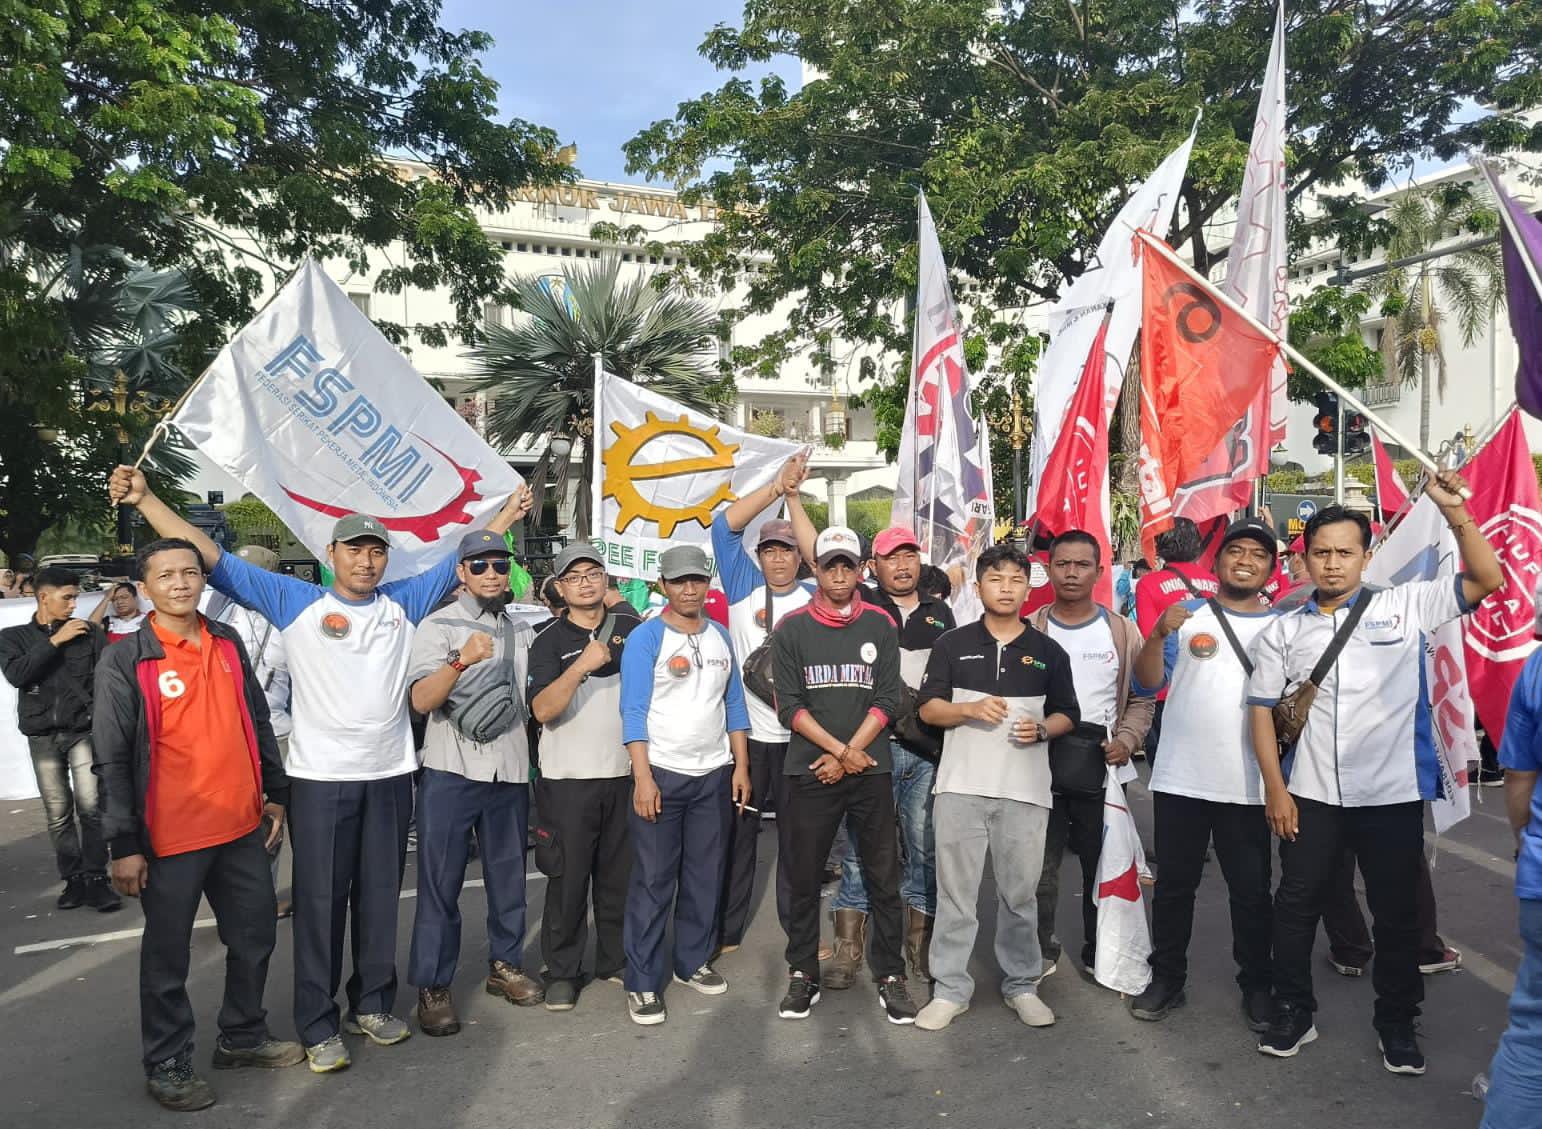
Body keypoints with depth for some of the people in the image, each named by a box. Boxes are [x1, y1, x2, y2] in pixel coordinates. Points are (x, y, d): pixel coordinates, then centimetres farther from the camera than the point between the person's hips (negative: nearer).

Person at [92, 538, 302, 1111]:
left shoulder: (228, 643, 6)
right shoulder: (124, 661, -9)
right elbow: (112, 758, -10)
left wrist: (276, 794, 14)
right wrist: (124, 845, -11)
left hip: (242, 827, 5)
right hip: (171, 838, -5)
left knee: (255, 937, 16)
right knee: (168, 955, 9)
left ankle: (243, 1035, 35)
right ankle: (167, 1064, 26)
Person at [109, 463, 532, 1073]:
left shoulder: (403, 602, 5)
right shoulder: (296, 603, -1)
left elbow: (460, 561, 13)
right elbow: (216, 560, -3)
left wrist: (507, 514, 13)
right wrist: (145, 499, -7)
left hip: (390, 775, 3)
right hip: (319, 778, -3)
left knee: (380, 896, 13)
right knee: (319, 901, 5)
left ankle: (372, 1004, 29)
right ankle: (318, 1026, 17)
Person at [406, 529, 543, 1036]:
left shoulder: (521, 632, 14)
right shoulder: (438, 626, -3)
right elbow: (421, 700, -17)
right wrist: (462, 660, -30)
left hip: (510, 771, 5)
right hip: (451, 772, -5)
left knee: (508, 875, 13)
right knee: (441, 881, 1)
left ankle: (505, 963, 29)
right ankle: (433, 986, 12)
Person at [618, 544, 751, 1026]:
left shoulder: (720, 636, 9)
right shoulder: (645, 638, -8)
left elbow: (734, 703, 12)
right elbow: (634, 711, -12)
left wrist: (741, 767, 6)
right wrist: (643, 778, -18)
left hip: (715, 774, 5)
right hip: (661, 773, -5)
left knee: (706, 874, 13)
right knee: (653, 880, -1)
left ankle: (694, 961, 28)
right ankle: (643, 982, 8)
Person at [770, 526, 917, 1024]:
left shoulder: (880, 625, 6)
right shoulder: (791, 629, 3)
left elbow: (887, 699, 1)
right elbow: (790, 706, -2)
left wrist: (850, 754, -9)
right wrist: (839, 749, -11)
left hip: (871, 771, 1)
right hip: (808, 772, 0)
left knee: (883, 877, 5)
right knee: (803, 878, 6)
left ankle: (890, 975, 18)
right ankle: (803, 975, 20)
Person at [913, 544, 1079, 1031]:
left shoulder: (1049, 652, 8)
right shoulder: (952, 645, 5)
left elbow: (1067, 715, 12)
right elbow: (928, 709, 4)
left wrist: (1042, 729, -9)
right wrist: (970, 709, -14)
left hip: (1025, 790, 1)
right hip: (961, 786, -1)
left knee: (1021, 894, 9)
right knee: (956, 893, 4)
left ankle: (1021, 984, 25)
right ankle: (950, 990, 14)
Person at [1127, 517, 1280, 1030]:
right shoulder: (1186, 615, 3)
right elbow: (1147, 683, -3)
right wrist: (1159, 634, -19)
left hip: (1248, 787, 1)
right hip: (1179, 779, 0)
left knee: (1251, 891, 9)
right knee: (1173, 885, 9)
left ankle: (1257, 986, 25)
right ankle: (1167, 978, 22)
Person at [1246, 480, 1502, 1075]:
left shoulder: (1404, 607, -1)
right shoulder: (1283, 630, 3)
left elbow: (1487, 580, -7)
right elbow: (1262, 709, 3)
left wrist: (1455, 512, -19)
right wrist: (1275, 788, -3)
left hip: (1393, 793, -1)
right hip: (1310, 794, 1)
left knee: (1397, 913, 12)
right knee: (1296, 905, 9)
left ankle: (1398, 1024, 31)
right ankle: (1293, 1013, 26)